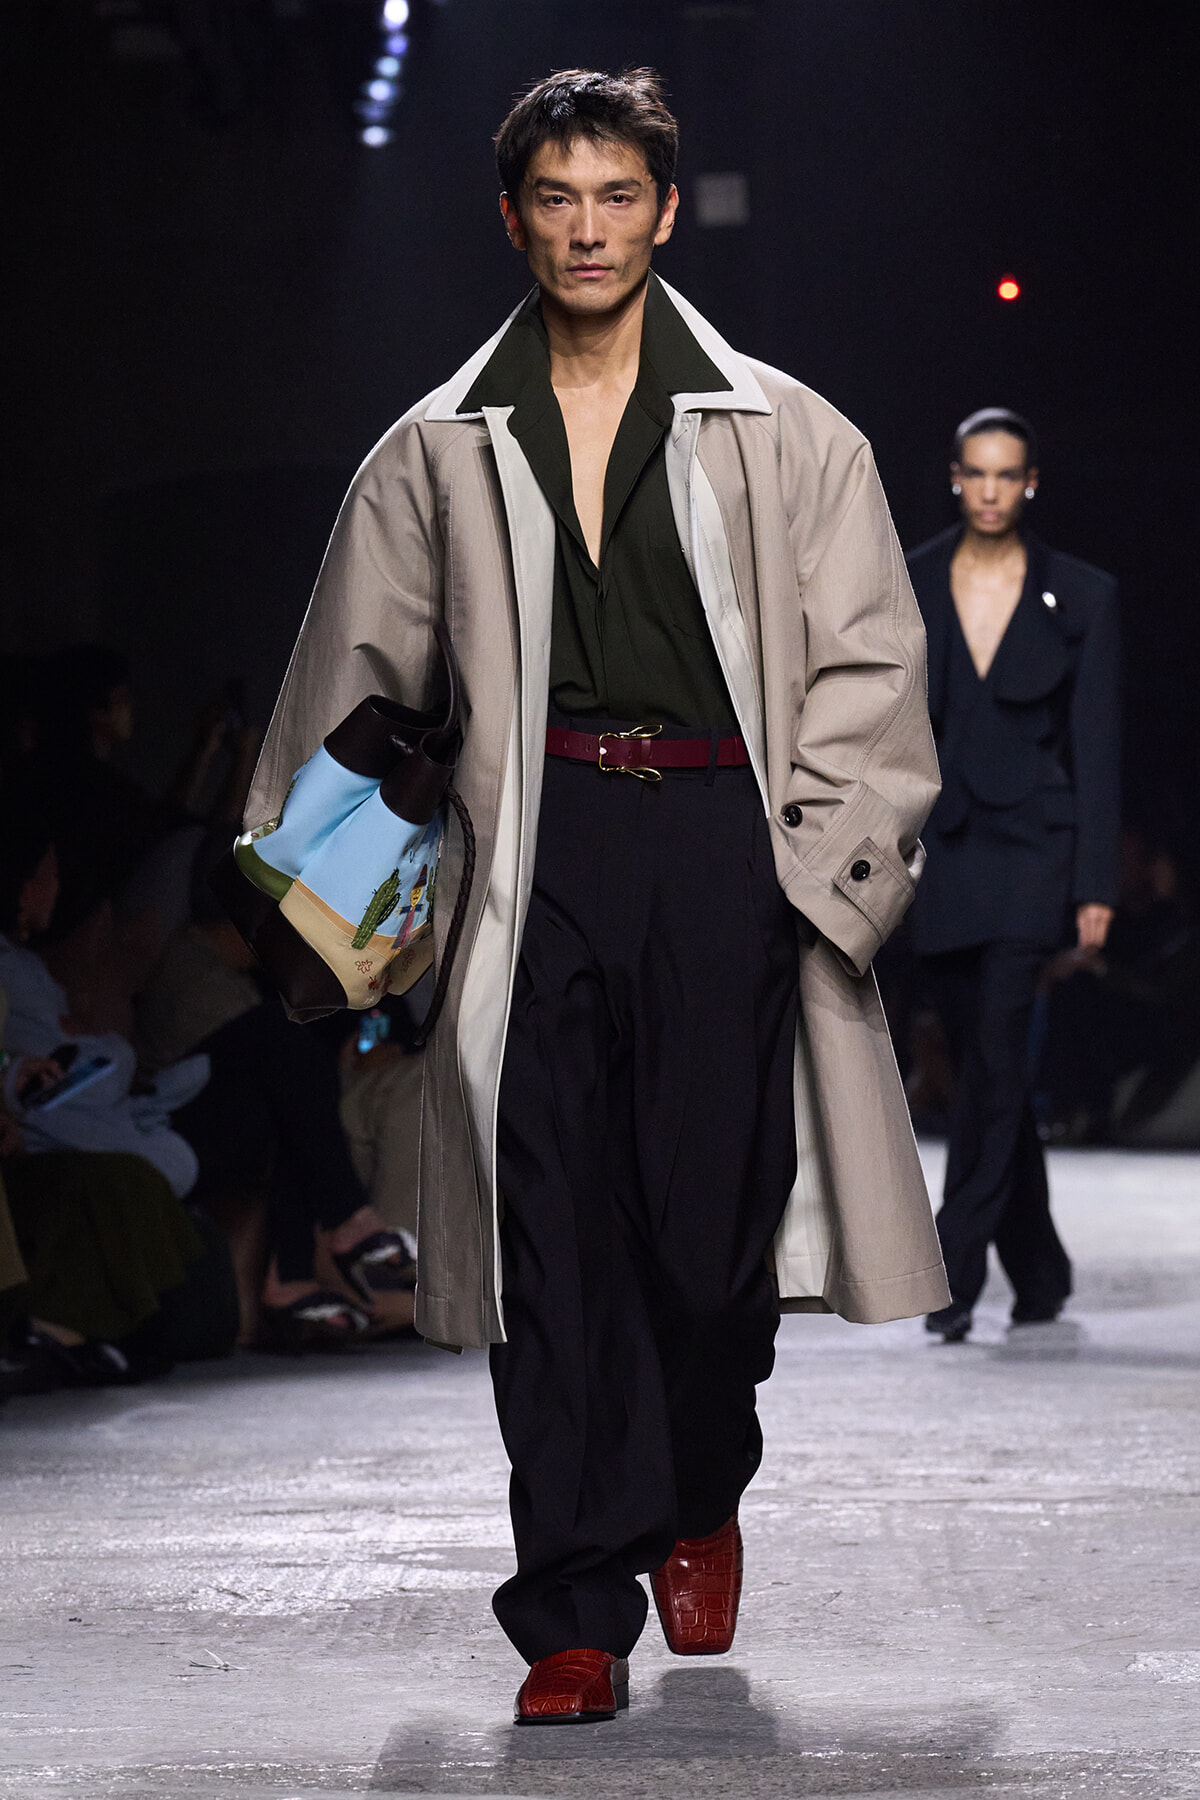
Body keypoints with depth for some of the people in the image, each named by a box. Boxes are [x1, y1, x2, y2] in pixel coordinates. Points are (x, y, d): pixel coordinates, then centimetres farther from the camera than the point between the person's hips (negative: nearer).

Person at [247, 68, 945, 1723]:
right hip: (537, 854, 1)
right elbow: (353, 676, 16)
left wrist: (824, 864, -4)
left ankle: (700, 1508, 28)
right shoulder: (440, 454, 12)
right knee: (554, 1234, -4)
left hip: (724, 845, -1)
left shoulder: (785, 436, 8)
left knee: (712, 1214, -1)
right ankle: (577, 1618, -2)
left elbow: (868, 667, 6)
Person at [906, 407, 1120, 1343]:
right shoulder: (908, 587, 4)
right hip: (937, 851, 3)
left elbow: (1097, 747, -1)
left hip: (1030, 847, -3)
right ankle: (1040, 1273, 22)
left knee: (996, 1050, -15)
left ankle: (956, 1274, -15)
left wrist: (1096, 888, -6)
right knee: (990, 1063, 10)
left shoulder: (1080, 596, -1)